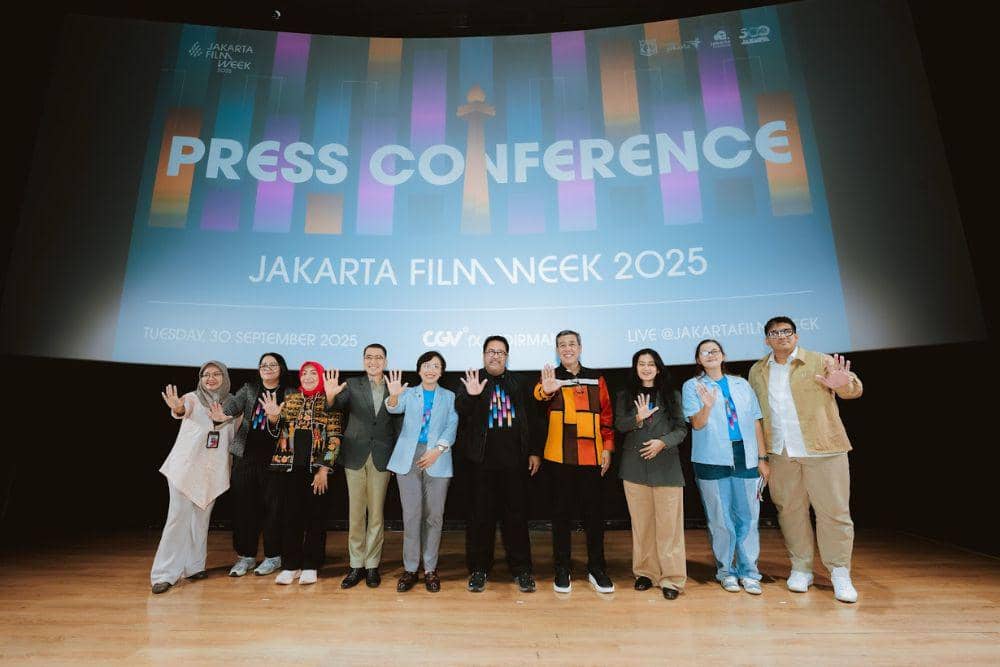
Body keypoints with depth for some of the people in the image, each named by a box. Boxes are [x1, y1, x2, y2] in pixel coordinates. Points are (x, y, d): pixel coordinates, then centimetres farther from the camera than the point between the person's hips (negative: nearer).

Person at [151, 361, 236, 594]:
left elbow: (233, 438, 7)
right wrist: (177, 408, -51)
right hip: (186, 467, -4)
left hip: (213, 470, 4)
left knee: (201, 518, 11)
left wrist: (222, 420, -12)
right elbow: (185, 409, -27)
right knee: (179, 517, -7)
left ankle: (194, 566, 23)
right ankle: (165, 574, 2)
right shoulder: (192, 398, -3)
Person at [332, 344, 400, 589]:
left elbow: (398, 425, 5)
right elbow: (335, 408, -13)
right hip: (355, 456, 0)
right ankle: (356, 565, 21)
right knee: (355, 512, 8)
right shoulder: (353, 385, 3)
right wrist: (330, 395, -34)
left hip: (381, 458, 0)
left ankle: (372, 565, 21)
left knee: (376, 513, 7)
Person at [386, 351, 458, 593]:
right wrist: (394, 395, -33)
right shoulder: (409, 393, 10)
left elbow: (452, 426, 1)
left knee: (434, 515, 4)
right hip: (409, 457, 0)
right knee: (411, 515, 2)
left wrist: (437, 450, -14)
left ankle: (430, 569, 16)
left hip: (437, 459, 0)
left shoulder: (449, 397, 11)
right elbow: (395, 408, -10)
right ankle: (410, 569, 14)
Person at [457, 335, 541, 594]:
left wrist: (534, 452, 6)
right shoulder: (472, 381, 3)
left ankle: (521, 569, 21)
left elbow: (529, 419, 10)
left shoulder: (517, 383, 9)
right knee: (481, 516, 7)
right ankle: (478, 569, 22)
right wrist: (470, 396, -26)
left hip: (514, 460, 1)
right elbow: (460, 414, -8)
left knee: (517, 515, 8)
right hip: (482, 460, -1)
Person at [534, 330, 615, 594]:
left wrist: (608, 447, 2)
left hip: (591, 456, 2)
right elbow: (540, 394, -23)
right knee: (561, 512, 7)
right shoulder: (551, 377, 1)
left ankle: (596, 568, 22)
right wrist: (546, 390, -46)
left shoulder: (596, 378, 9)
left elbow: (606, 414, 10)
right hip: (559, 456, -1)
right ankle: (562, 569, 19)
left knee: (593, 512, 8)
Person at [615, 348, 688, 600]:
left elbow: (681, 428, 5)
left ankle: (672, 578, 7)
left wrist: (663, 442, -11)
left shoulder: (672, 395, 9)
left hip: (666, 466, -1)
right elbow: (619, 424, -1)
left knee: (668, 522, -2)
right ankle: (646, 572, 20)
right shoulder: (624, 396, 10)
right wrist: (638, 419, -19)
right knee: (641, 522, 7)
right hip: (635, 466, 1)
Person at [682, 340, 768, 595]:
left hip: (746, 458, 3)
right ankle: (725, 570, 18)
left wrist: (762, 458, 6)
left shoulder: (741, 384, 12)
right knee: (720, 518, 4)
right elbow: (697, 424, -7)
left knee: (748, 516, 4)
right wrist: (707, 406, -27)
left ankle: (748, 571, 17)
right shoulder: (692, 386, 3)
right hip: (712, 460, -2)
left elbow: (755, 422, 12)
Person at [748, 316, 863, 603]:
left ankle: (840, 574, 15)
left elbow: (853, 388, -8)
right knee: (790, 510, 9)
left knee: (833, 511, 1)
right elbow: (754, 411, 14)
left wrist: (844, 384, -34)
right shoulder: (758, 372, 9)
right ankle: (801, 569, 22)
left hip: (822, 449, -3)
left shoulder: (820, 362, -2)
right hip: (781, 453, 3)